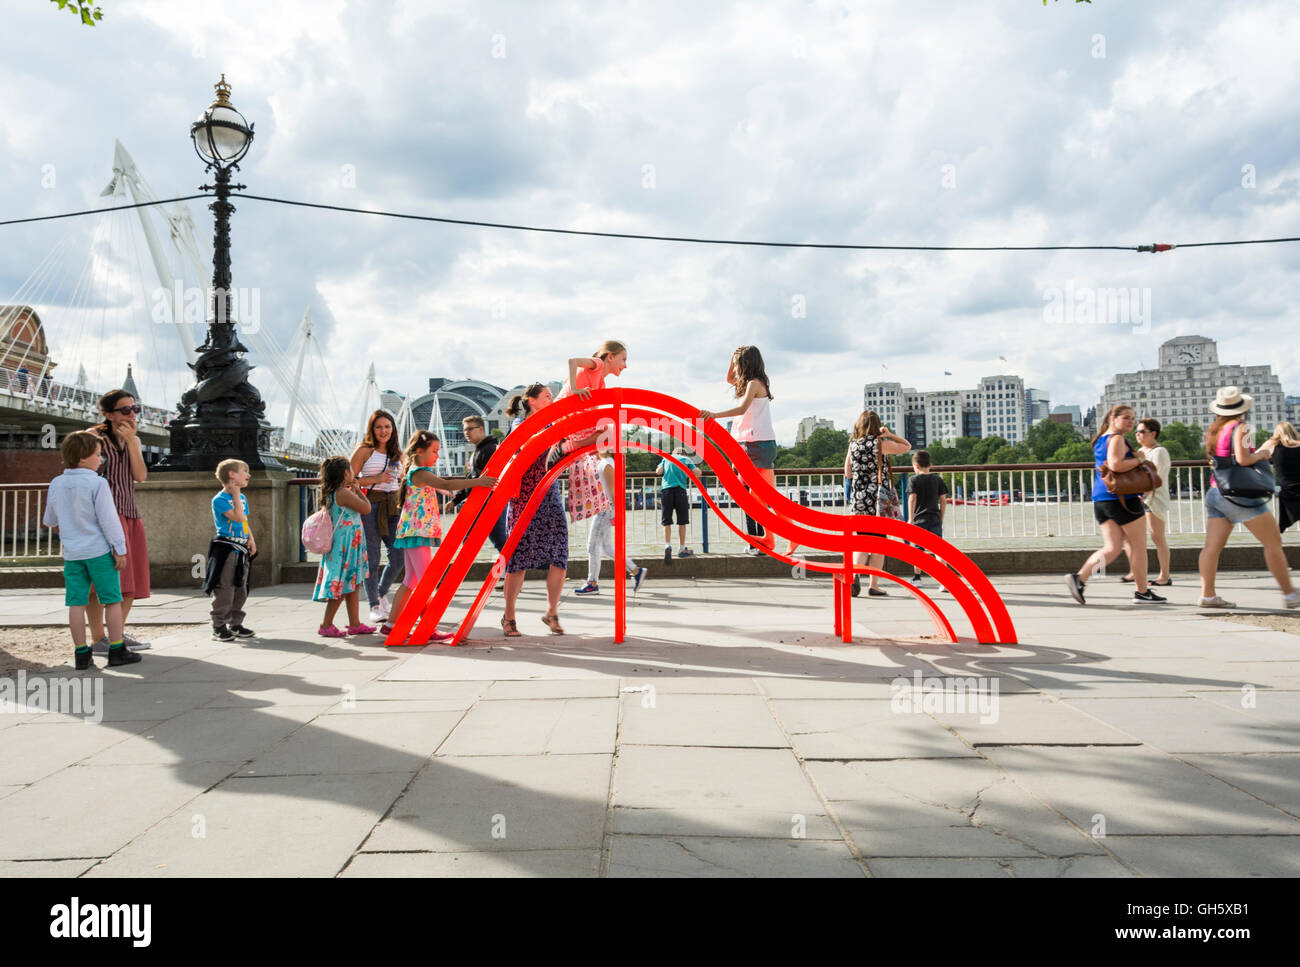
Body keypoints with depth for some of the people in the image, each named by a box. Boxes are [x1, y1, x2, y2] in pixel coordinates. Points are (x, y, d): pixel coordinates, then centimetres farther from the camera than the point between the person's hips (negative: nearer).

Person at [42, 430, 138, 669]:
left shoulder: (56, 484, 6)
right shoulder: (97, 483, -13)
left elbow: (50, 520, 17)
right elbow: (108, 519, -14)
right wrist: (120, 549, -8)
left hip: (71, 553, 5)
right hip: (99, 550, -5)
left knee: (76, 603, 7)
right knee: (112, 600, 4)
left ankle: (81, 654, 9)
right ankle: (117, 650, 7)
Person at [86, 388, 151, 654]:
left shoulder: (133, 440, 17)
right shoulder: (95, 436, -1)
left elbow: (141, 476, 3)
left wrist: (131, 441, -5)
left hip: (129, 513, 7)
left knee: (132, 579, 9)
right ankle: (99, 639, -9)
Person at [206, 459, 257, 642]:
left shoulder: (242, 498, 14)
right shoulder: (219, 499, -11)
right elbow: (238, 517, -22)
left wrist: (251, 539, 6)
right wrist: (236, 495, -17)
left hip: (242, 549, 8)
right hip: (225, 548, -8)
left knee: (241, 589, 11)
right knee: (224, 589, -6)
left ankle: (235, 624, 20)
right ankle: (219, 626, 3)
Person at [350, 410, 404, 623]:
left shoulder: (396, 452, 15)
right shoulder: (364, 450, -1)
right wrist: (376, 479, -13)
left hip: (393, 506, 5)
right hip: (370, 505, -5)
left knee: (398, 558, 3)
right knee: (372, 559, -2)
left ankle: (382, 593, 30)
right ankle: (374, 606, 11)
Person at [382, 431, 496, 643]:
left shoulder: (417, 472, 18)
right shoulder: (419, 472, -13)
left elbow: (441, 484, 22)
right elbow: (446, 485, -26)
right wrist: (477, 482, -30)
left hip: (413, 532, 10)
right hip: (417, 532, -10)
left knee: (411, 582, 15)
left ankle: (390, 625, 19)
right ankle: (429, 630, -9)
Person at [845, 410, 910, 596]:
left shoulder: (853, 445, 4)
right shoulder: (882, 444, -6)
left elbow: (848, 474, 11)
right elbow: (907, 446, 8)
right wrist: (889, 434, 1)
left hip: (858, 499, 3)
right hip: (879, 498, -3)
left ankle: (854, 571, -14)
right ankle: (873, 585, 6)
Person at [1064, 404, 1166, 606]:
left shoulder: (1100, 440, 18)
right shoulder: (1116, 439, -11)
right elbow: (1115, 465, -27)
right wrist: (1138, 460, -13)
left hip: (1101, 499, 9)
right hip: (1123, 498, -9)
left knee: (1112, 548, 6)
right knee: (1139, 545, 5)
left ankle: (1079, 578, -11)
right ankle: (1142, 591, 13)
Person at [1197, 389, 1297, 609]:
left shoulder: (1213, 430, 13)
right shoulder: (1239, 427, -10)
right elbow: (1243, 459, -21)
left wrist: (1260, 450, 27)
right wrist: (1261, 454, -2)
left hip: (1215, 492, 7)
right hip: (1239, 493, -7)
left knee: (1212, 546, 0)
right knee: (1273, 542, 4)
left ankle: (1207, 595, -5)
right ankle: (1289, 594, 9)